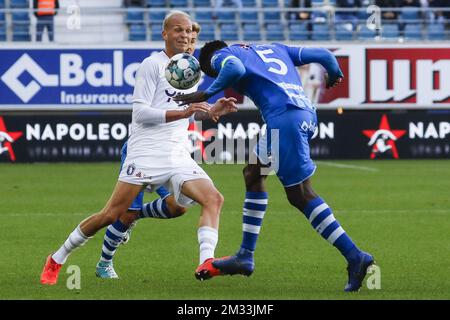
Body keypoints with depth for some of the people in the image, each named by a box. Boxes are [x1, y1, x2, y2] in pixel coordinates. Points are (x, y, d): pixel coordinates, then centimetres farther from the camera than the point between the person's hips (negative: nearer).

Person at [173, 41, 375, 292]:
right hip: (307, 113, 8)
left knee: (301, 195, -6)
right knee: (254, 173, 21)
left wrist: (206, 94, -5)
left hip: (284, 116, -8)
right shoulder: (274, 49, 31)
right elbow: (322, 55, 28)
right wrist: (335, 75, 48)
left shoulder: (221, 55, 12)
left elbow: (235, 69, -13)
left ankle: (355, 257, -12)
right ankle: (245, 257, 23)